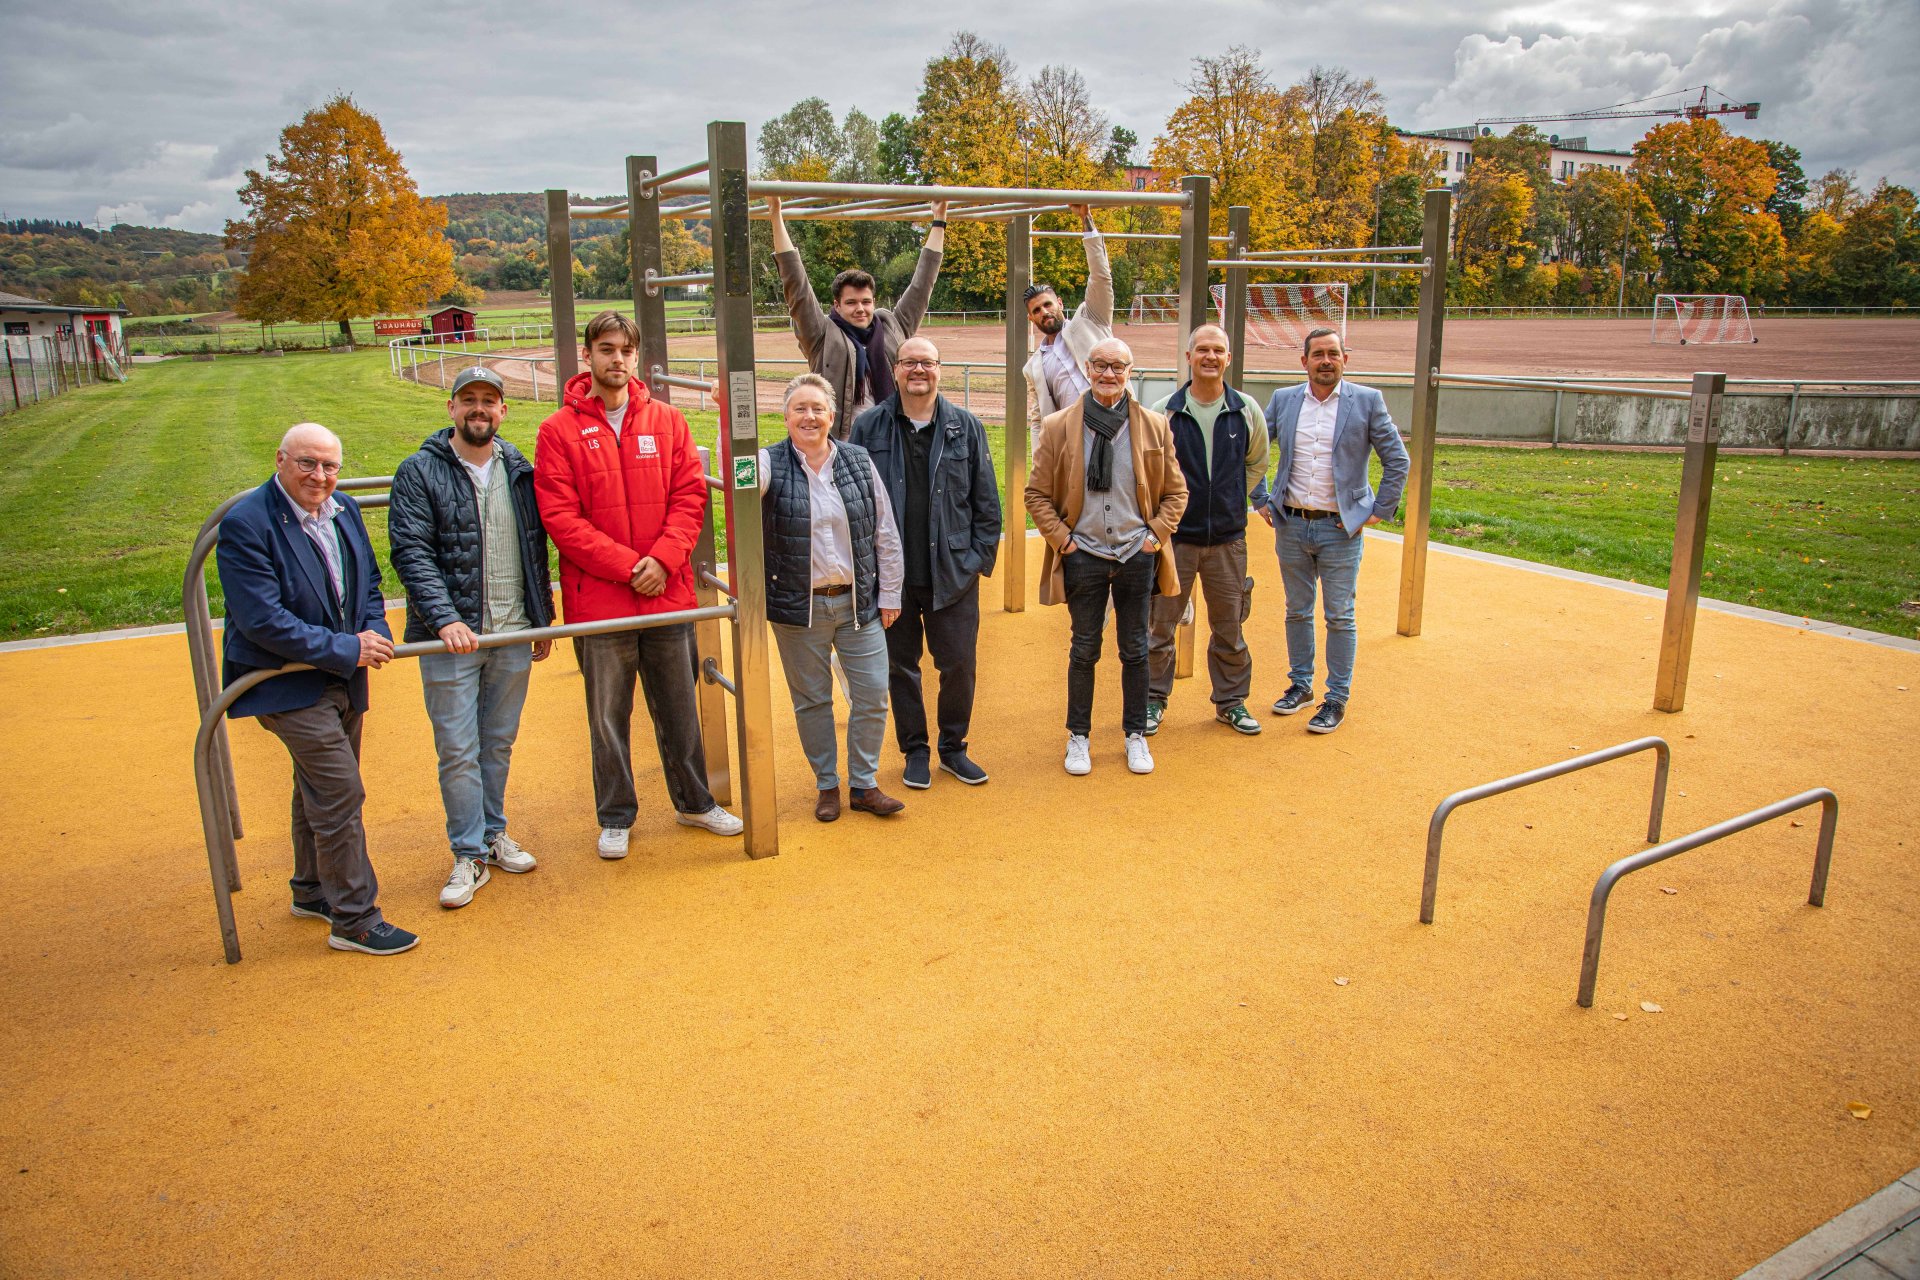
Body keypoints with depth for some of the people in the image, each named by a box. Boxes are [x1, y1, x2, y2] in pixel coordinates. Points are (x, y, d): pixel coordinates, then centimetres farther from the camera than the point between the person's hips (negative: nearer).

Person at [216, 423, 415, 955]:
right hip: (288, 685, -8)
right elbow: (262, 621, -24)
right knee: (340, 794, -8)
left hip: (342, 677, 8)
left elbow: (368, 581, 14)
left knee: (319, 789, 21)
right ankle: (354, 919, 4)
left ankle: (313, 892, 39)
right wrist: (345, 649, -22)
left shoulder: (344, 511, 5)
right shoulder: (245, 525, -19)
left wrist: (374, 632, -6)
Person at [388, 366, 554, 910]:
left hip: (513, 635, 4)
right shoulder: (419, 472, -5)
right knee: (458, 751, 1)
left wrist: (544, 618, 15)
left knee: (499, 743, 15)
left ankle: (494, 833, 32)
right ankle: (469, 856, 14)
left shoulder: (519, 470, 9)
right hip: (451, 638, -4)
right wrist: (445, 619, -23)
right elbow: (410, 553, -12)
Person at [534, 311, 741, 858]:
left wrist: (662, 559, -14)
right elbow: (560, 517, -10)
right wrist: (628, 566, -16)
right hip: (598, 601, -2)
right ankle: (615, 818, 26)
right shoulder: (559, 431, -3)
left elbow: (690, 496, 0)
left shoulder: (667, 421, 5)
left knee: (679, 709, 15)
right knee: (609, 717, 10)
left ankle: (695, 802, 32)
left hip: (668, 594, 2)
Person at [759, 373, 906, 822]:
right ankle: (826, 785, 27)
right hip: (798, 606, -2)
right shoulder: (770, 464, -4)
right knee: (811, 700, 10)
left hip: (859, 601, 2)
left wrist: (889, 594, 4)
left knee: (872, 695, 4)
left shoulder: (859, 462, 2)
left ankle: (864, 784, 21)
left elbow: (885, 534, 5)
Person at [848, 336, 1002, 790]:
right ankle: (915, 751, 27)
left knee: (959, 665, 6)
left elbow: (986, 501, 4)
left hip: (953, 574, 0)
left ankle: (953, 748, 26)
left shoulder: (966, 427, 1)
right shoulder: (868, 427, -2)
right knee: (901, 666, 11)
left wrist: (981, 555, -2)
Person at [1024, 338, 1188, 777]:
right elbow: (1037, 493, 2)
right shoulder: (1058, 427, -2)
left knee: (1135, 650, 11)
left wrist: (1157, 534, -1)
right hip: (1084, 555, -1)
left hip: (1137, 554, 1)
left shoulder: (1154, 426, 2)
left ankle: (1136, 735, 26)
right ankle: (1078, 736, 22)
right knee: (1084, 650, 8)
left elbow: (1175, 491, 9)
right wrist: (1060, 538, -6)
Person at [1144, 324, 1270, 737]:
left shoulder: (1247, 411, 1)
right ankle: (1153, 701, 20)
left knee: (1229, 628, 11)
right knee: (1162, 625, 6)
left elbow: (1258, 463, 17)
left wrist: (1230, 502, 11)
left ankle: (1232, 702, 26)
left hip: (1227, 538, 2)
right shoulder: (1164, 412, -6)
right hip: (1175, 537, -2)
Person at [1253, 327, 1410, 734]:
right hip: (1291, 525, 3)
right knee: (1297, 611, 13)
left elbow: (1397, 460, 0)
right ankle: (1300, 685, 28)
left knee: (1340, 617, 3)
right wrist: (1261, 500, 7)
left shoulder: (1367, 401, -4)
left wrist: (1380, 510, -4)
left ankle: (1337, 699, 12)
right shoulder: (1283, 400, 4)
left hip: (1341, 527, -3)